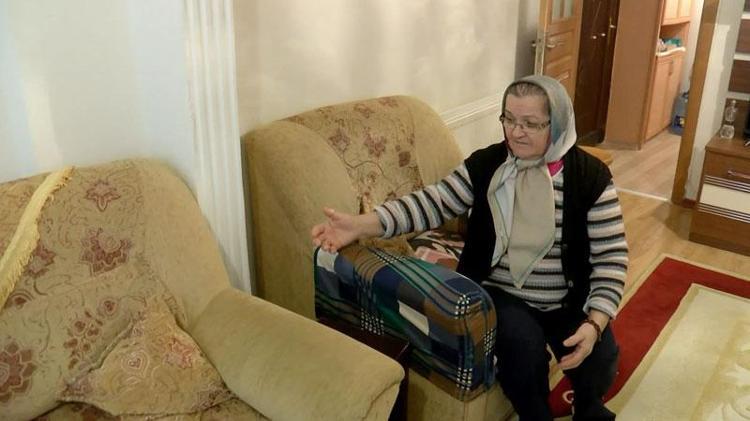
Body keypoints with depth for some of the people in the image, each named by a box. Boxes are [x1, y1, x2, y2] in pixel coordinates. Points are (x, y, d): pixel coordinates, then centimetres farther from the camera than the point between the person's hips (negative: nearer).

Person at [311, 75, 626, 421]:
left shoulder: (590, 176, -9)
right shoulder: (485, 164, -6)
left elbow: (612, 256, -10)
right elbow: (433, 203, -12)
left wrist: (595, 323, -24)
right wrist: (361, 225, -26)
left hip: (569, 301, 1)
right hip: (501, 294, 0)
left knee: (599, 360, -19)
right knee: (524, 347, -27)